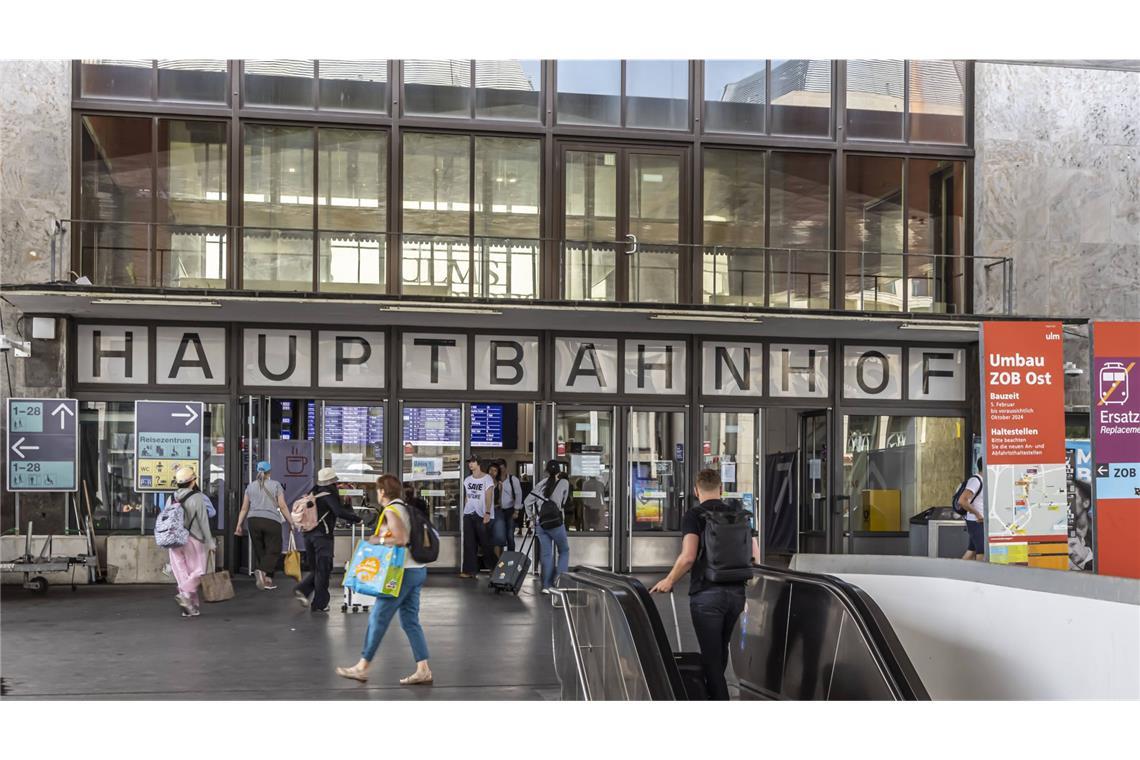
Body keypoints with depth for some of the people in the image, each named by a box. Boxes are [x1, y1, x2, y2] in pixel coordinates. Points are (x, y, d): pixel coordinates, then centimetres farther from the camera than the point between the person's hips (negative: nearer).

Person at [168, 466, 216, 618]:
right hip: (193, 540, -5)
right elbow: (203, 522, -11)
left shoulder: (172, 499, 4)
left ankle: (191, 607, 9)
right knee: (198, 571, 5)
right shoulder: (197, 498, -11)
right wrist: (210, 542, -5)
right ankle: (184, 594, -18)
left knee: (184, 574, 8)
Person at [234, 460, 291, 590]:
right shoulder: (276, 485, 3)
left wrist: (239, 525, 15)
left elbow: (244, 508, 11)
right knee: (273, 550, -1)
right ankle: (263, 571, -26)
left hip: (254, 521, 4)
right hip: (272, 521, -4)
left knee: (259, 551, 11)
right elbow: (282, 506, -2)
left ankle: (267, 581, 10)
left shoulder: (250, 487, 12)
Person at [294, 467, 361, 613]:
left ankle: (302, 589, -3)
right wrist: (357, 519, -13)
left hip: (308, 534, 7)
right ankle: (319, 604, 4)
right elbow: (339, 512, -21)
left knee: (315, 569, 18)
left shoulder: (313, 493, 12)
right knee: (323, 570, 2)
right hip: (322, 536, -7)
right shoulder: (328, 495, -10)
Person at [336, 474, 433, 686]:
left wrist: (378, 540, -11)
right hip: (417, 570, 9)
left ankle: (362, 667, 6)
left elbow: (401, 539, -23)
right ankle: (423, 669, 6)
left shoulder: (391, 511, -11)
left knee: (378, 618, -1)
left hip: (402, 572, -9)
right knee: (410, 621, 10)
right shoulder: (406, 508, 15)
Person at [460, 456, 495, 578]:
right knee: (469, 543, 3)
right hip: (468, 514, 5)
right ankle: (469, 570, 5)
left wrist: (487, 513, -17)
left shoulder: (486, 478, -4)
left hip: (482, 515, -5)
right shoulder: (467, 480, 13)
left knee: (485, 542, 1)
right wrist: (464, 511, 11)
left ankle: (491, 567, 17)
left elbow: (488, 497, -9)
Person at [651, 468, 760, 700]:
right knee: (720, 649, 23)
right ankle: (711, 691, 38)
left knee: (711, 655, 1)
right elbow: (755, 557, 6)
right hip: (736, 592, 5)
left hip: (707, 594, -5)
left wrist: (669, 581, -4)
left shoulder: (693, 516, -7)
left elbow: (688, 557, -19)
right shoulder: (741, 516, 8)